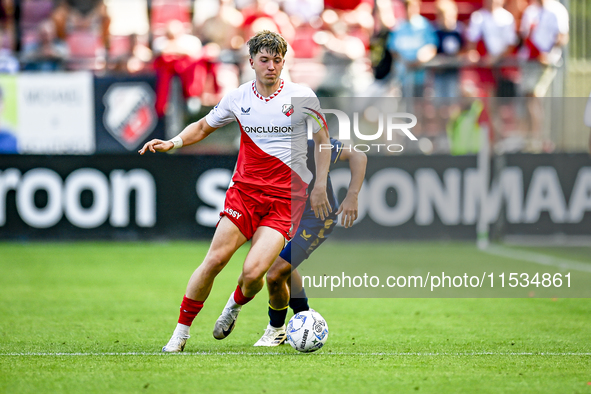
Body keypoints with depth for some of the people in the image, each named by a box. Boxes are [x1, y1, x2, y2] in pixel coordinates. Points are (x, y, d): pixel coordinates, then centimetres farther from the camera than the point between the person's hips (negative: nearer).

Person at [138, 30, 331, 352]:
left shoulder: (302, 97, -3)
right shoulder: (237, 98, 3)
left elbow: (321, 138, 10)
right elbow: (204, 126, 20)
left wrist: (320, 187, 5)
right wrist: (172, 143, 3)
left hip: (285, 199, -2)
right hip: (244, 190, 2)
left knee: (253, 272, -17)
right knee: (215, 260, -11)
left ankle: (235, 305, 19)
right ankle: (181, 331, 3)